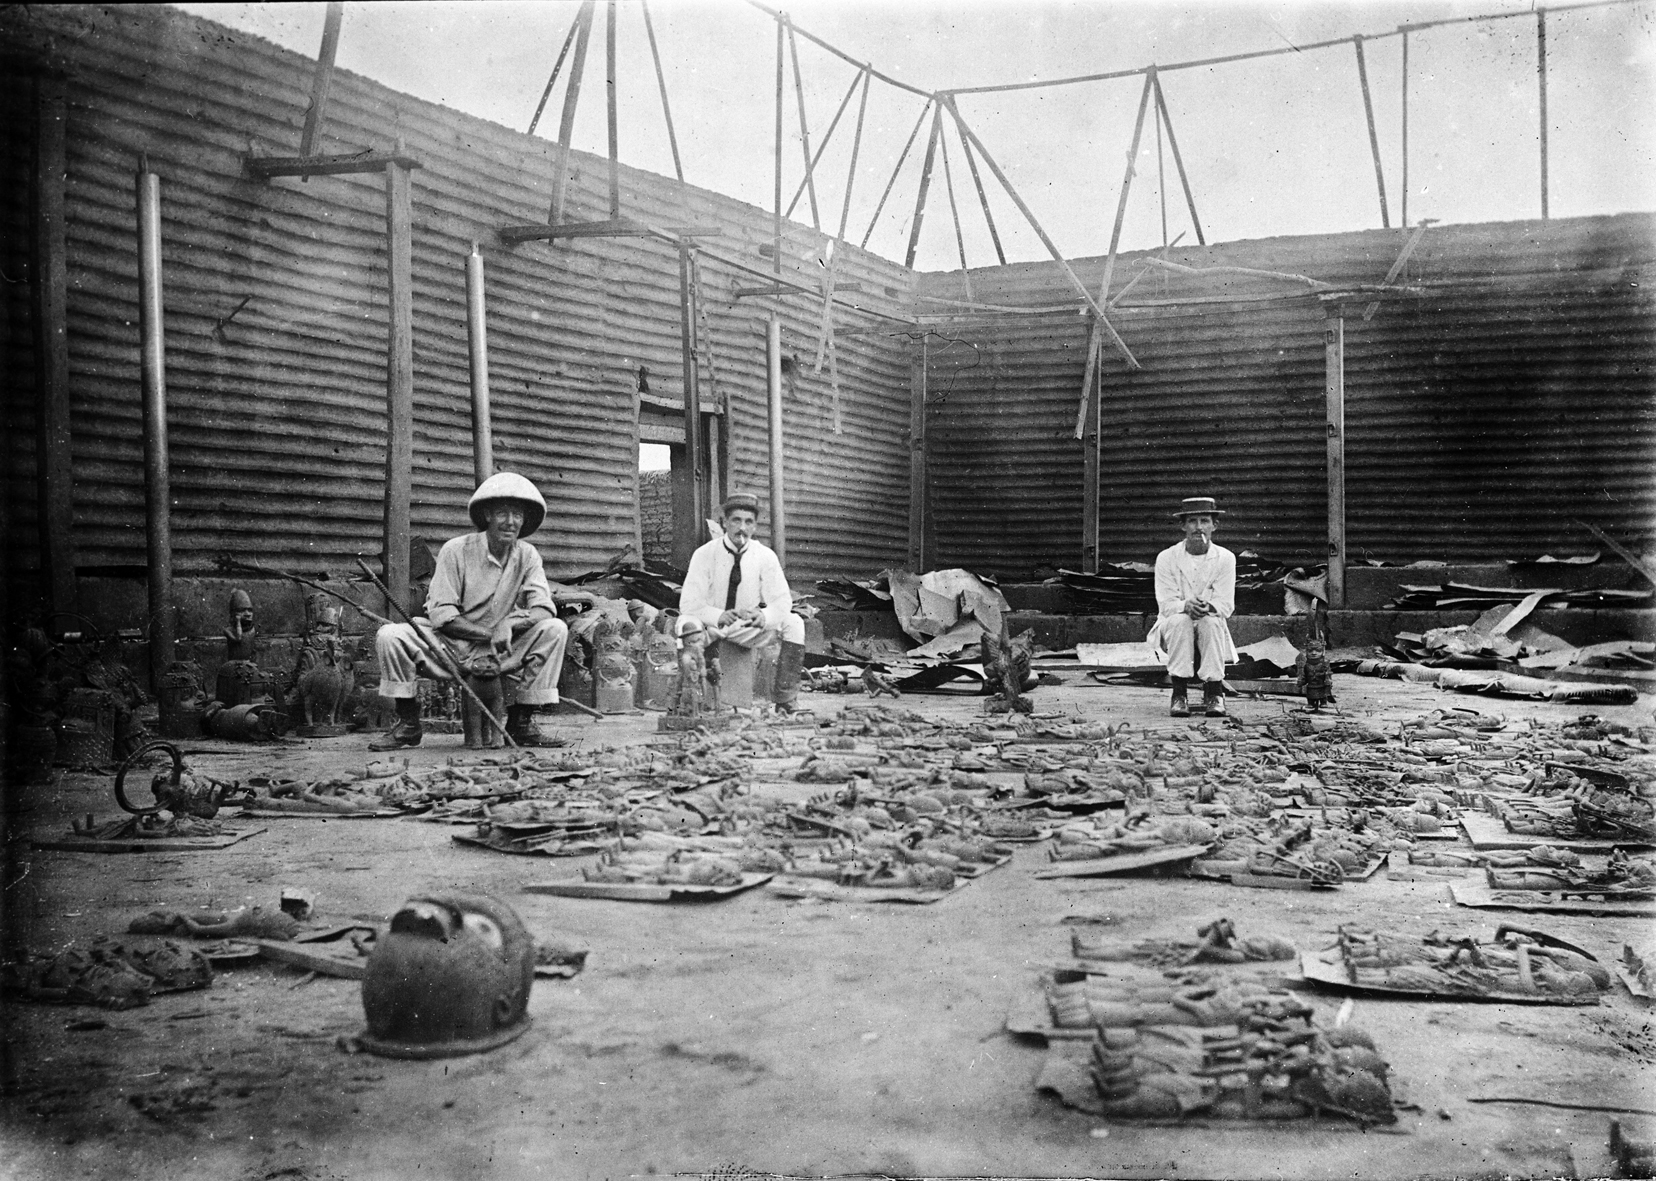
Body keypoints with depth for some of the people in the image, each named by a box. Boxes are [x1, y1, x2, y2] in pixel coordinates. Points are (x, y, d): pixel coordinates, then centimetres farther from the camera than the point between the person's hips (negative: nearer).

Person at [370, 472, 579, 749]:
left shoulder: (527, 555, -2)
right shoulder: (456, 550, -12)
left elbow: (545, 609, -12)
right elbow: (442, 615, -15)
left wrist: (510, 622, -33)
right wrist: (491, 633, -24)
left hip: (500, 653, 2)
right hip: (450, 646, -2)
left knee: (555, 629, -19)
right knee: (390, 635, -26)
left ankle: (521, 722, -9)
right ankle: (408, 724, -6)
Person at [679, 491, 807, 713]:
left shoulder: (765, 556, -3)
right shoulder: (704, 555, -9)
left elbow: (782, 601, -5)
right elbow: (689, 604, -14)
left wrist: (763, 616, -26)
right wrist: (718, 616, -31)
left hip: (748, 631, 3)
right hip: (711, 628, -3)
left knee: (794, 623, -17)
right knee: (687, 624, -34)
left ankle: (785, 700, -17)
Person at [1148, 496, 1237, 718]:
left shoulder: (1225, 558, -3)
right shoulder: (1167, 558, -6)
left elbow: (1226, 605, -10)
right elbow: (1166, 604, -12)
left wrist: (1208, 606, -33)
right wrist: (1186, 605, -35)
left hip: (1211, 627, 0)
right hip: (1173, 628, 0)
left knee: (1212, 622, -33)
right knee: (1180, 620, -34)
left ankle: (1214, 693, -25)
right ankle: (1179, 694, -31)